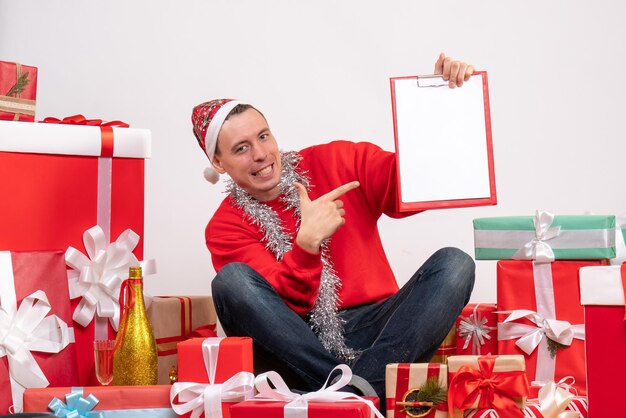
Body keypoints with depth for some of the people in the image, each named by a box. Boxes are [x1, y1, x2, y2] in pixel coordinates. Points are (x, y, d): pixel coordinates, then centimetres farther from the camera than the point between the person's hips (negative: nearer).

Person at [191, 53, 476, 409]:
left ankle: (361, 387, -35)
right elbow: (281, 304, -9)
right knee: (231, 279, -26)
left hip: (374, 332, 2)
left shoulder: (335, 163, 7)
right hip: (300, 348, -1)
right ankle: (355, 393, -34)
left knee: (454, 263, -20)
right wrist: (307, 243, -26)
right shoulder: (226, 229, 3)